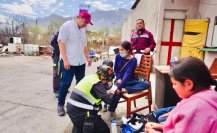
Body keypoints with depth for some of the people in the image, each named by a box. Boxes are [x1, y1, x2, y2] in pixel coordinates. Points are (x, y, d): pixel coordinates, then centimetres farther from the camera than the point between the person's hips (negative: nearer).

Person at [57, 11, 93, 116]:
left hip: (81, 62, 7)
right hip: (69, 62, -7)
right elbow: (61, 43, -14)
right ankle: (60, 105, 15)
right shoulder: (67, 26, -8)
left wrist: (88, 57, 16)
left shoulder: (82, 30, 14)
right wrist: (65, 60, -19)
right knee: (66, 83, -1)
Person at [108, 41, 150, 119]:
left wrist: (120, 87, -33)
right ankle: (111, 110, -14)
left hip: (130, 81, 0)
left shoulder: (133, 60, -15)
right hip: (120, 79, 1)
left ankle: (124, 90, -36)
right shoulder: (118, 56, -3)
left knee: (146, 84, -26)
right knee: (117, 92, -33)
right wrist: (118, 78, -13)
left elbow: (127, 74, -25)